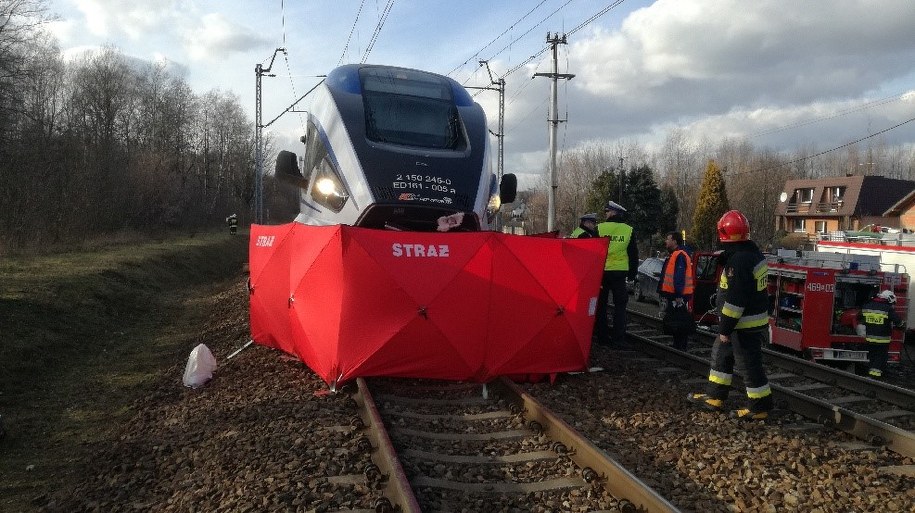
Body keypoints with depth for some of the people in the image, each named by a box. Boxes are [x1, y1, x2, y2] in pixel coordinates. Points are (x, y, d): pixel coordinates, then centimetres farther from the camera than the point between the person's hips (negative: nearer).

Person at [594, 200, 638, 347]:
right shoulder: (628, 230, 2)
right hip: (620, 273, 1)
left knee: (600, 305, 10)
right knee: (620, 306, 5)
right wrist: (632, 274, 14)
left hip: (601, 271, -1)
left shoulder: (599, 228, -5)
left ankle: (602, 336, 14)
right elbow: (634, 255, 7)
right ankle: (619, 339, -1)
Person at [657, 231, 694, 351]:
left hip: (678, 296, -11)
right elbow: (666, 275, 24)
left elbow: (679, 277, -24)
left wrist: (679, 295, -28)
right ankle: (677, 346, 24)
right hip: (673, 295, 11)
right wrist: (661, 291, 26)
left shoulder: (680, 255, -16)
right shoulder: (672, 255, 19)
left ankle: (680, 347, -4)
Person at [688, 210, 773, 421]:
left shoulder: (739, 262, -24)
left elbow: (735, 300, -26)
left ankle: (759, 407, 11)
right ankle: (714, 397, 28)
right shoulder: (753, 253, 9)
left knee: (750, 364, 0)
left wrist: (725, 328, -20)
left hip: (744, 325, -11)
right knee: (720, 354, 19)